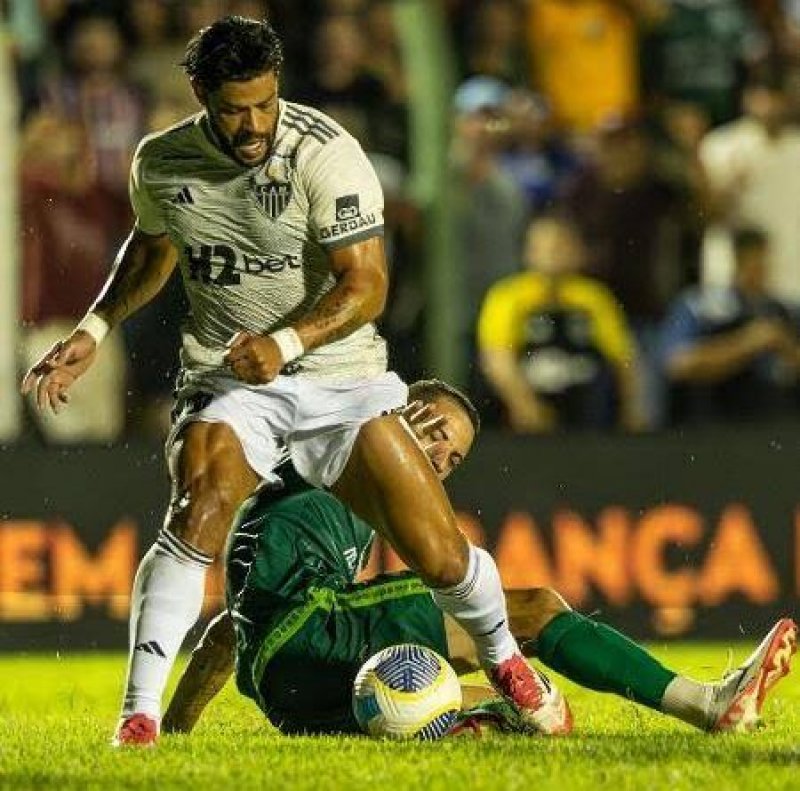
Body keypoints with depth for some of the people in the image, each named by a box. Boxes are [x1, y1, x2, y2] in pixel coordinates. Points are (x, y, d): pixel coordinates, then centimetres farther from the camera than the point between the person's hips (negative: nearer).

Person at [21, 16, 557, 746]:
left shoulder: (325, 154, -16)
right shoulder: (160, 164, -2)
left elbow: (366, 287, -19)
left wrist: (286, 343, -33)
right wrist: (94, 331, 10)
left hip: (340, 380, -1)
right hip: (228, 384, 1)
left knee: (439, 555, -4)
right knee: (199, 513, -29)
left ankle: (504, 659, 29)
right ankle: (140, 713, -26)